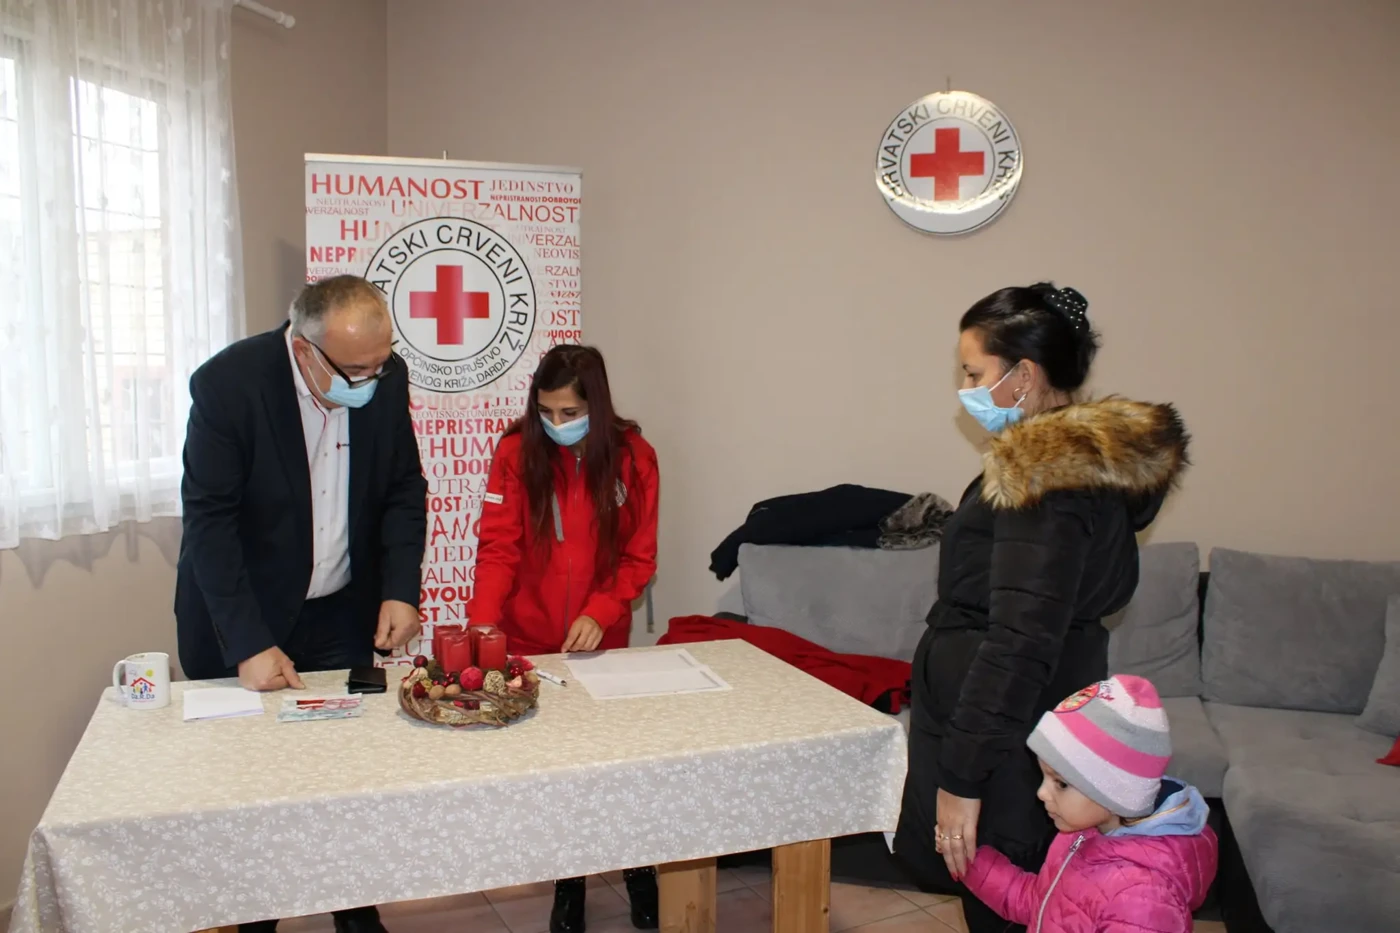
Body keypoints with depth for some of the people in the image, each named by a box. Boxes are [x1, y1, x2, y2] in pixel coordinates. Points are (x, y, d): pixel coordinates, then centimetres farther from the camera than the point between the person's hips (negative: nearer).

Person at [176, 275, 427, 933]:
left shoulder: (385, 377, -8)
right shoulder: (228, 383, -20)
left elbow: (404, 489, 2)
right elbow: (210, 522, -20)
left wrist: (400, 589, -9)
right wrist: (249, 646, -23)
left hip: (342, 615, 3)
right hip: (242, 622, -3)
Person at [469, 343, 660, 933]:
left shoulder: (633, 457, -7)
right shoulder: (516, 452, -10)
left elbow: (638, 556, -4)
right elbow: (498, 548, -13)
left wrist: (601, 613, -19)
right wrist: (483, 621, -27)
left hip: (600, 641, 0)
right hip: (529, 642, 0)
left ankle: (638, 873, 32)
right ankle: (568, 885, 29)